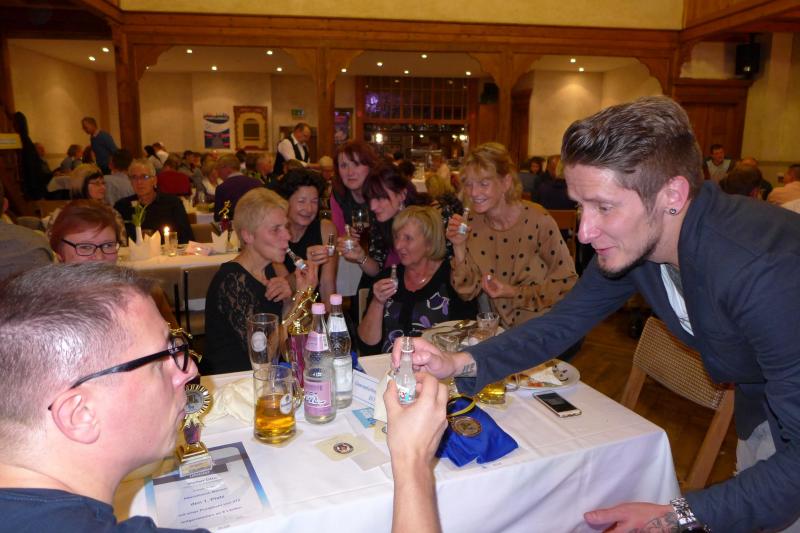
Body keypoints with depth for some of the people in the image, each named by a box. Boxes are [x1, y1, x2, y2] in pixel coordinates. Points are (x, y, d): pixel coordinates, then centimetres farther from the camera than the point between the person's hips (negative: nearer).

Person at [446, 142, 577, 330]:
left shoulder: (538, 222, -17)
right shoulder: (472, 224, -3)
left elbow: (567, 283, -9)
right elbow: (468, 292, -2)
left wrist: (515, 293, -17)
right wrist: (459, 247, -15)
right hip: (502, 329, 3)